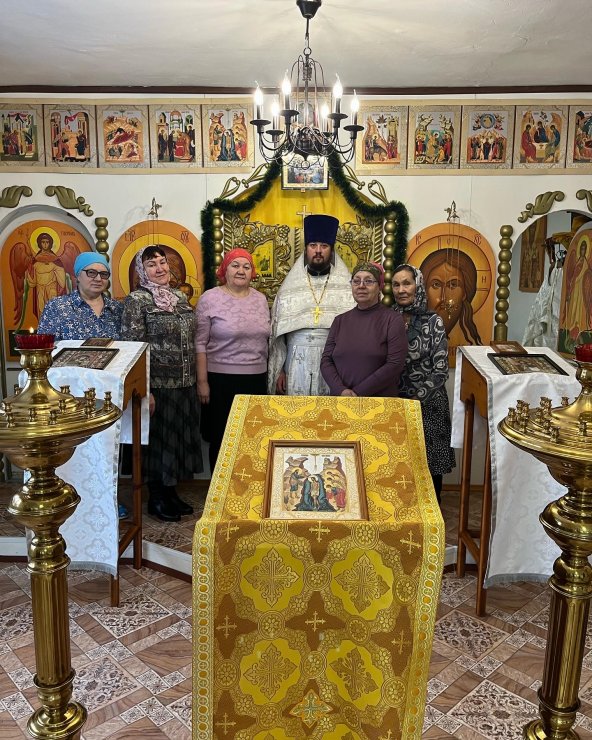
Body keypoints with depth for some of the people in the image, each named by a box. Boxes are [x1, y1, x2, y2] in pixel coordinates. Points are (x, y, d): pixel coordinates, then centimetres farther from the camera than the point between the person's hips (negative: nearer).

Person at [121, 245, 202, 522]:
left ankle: (171, 492, 31)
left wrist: (194, 380, 14)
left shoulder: (180, 297, 10)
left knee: (179, 438, 15)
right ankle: (156, 499, 22)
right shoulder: (136, 300, -10)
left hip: (185, 384, 7)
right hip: (157, 385, -6)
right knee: (159, 441, 5)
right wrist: (144, 390, -18)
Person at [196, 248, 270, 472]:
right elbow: (200, 344, -6)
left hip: (256, 379, 4)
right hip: (221, 380, -4)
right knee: (220, 439, 6)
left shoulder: (260, 299, 9)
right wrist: (202, 381, -9)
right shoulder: (210, 299, -5)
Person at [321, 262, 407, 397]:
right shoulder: (340, 321, 8)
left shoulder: (393, 320, -4)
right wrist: (341, 390, -15)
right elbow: (326, 361, 3)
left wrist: (358, 393, -16)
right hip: (340, 401, 3)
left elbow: (395, 364, -12)